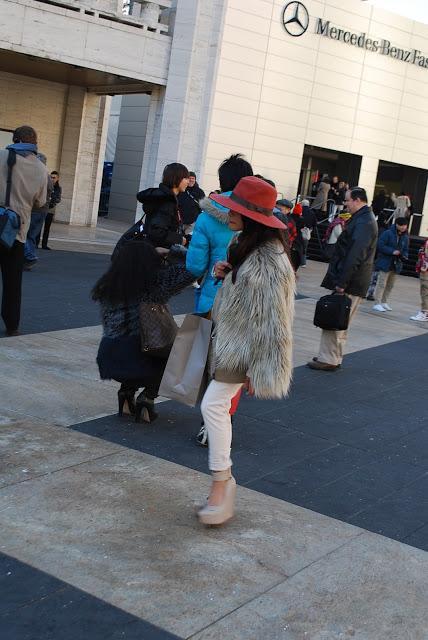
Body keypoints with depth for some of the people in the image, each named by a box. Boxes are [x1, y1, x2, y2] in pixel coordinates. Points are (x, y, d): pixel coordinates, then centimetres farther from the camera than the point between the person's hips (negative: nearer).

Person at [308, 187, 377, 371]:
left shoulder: (364, 222, -17)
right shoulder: (362, 219, 17)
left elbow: (354, 256, -24)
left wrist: (341, 282, -24)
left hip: (351, 284, -10)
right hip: (351, 282, 10)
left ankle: (328, 360, 0)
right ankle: (334, 357, 22)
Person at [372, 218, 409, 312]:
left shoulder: (405, 237, 8)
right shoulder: (388, 233, -11)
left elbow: (405, 250, 16)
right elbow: (380, 246, -16)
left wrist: (404, 256, -6)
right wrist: (392, 251, -21)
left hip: (396, 264, 7)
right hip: (385, 263, -7)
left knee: (390, 285, 13)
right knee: (381, 283, -8)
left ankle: (384, 302, 24)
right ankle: (377, 304, -5)